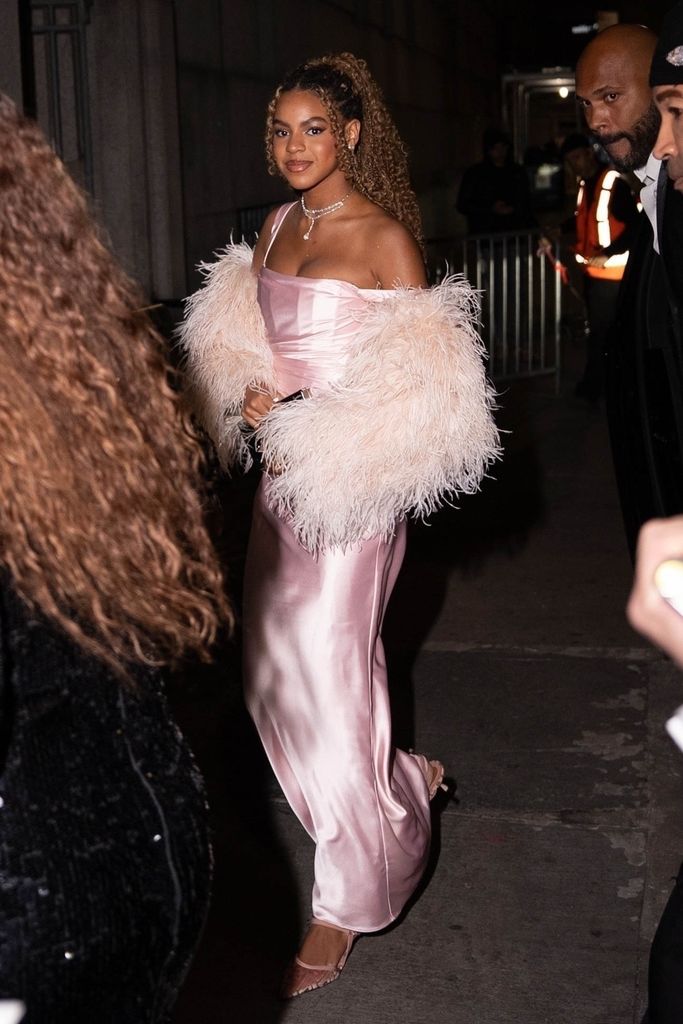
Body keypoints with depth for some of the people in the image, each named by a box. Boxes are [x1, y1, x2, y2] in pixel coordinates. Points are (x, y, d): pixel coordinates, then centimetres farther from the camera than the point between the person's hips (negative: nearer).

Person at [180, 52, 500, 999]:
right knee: (278, 659, 13)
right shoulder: (278, 225, 10)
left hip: (351, 480, -7)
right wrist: (254, 398, -3)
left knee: (327, 666, -3)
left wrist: (310, 423, -17)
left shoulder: (386, 236, -10)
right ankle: (403, 784, 38)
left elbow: (423, 386, -12)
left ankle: (345, 907, 14)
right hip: (281, 468, 7)